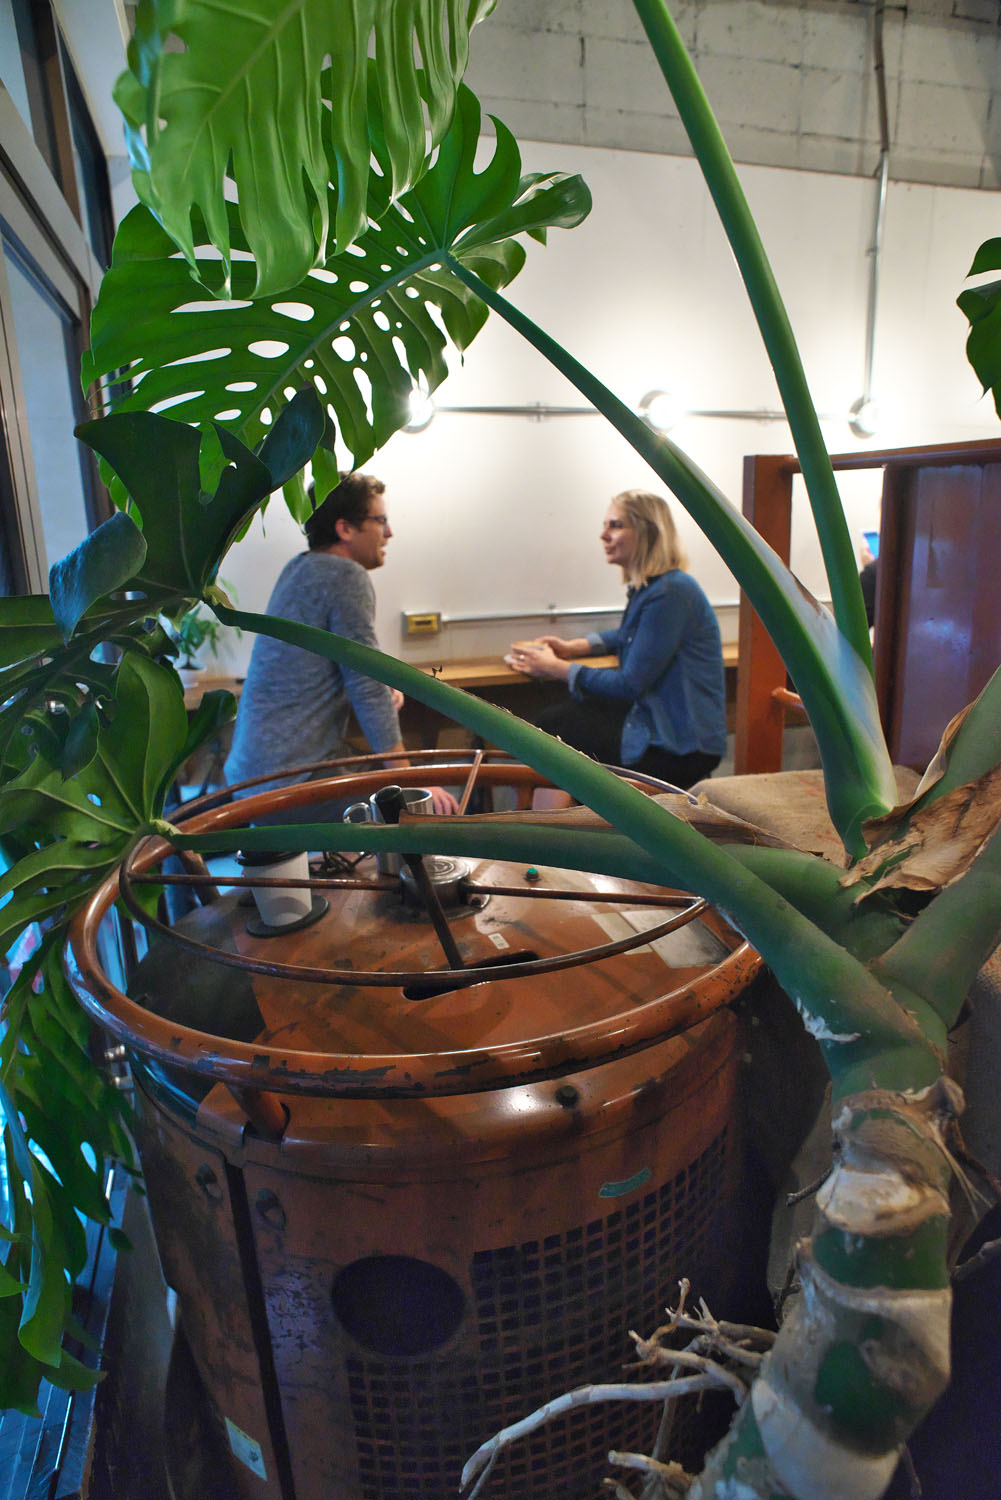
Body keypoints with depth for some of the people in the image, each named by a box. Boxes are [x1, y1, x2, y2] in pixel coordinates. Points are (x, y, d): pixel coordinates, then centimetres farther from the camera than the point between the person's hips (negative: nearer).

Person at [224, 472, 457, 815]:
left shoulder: (298, 568, 13)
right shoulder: (347, 577, -15)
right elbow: (369, 692, -19)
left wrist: (382, 687, 5)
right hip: (293, 783, -10)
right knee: (437, 808, -10)